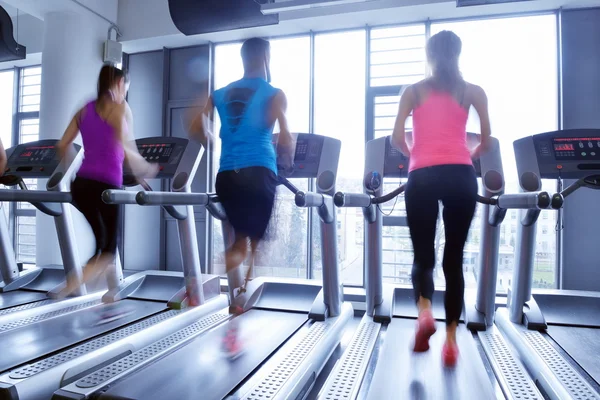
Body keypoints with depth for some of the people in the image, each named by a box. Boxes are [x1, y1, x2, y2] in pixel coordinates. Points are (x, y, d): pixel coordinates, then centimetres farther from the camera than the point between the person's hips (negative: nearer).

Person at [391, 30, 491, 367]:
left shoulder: (414, 91, 13)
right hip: (461, 177, 1)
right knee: (454, 259, 8)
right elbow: (487, 141, 10)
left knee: (424, 255, 11)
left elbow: (398, 138, 5)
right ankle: (451, 340, 8)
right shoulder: (473, 91, 14)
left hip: (423, 177, 0)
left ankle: (425, 311, -15)